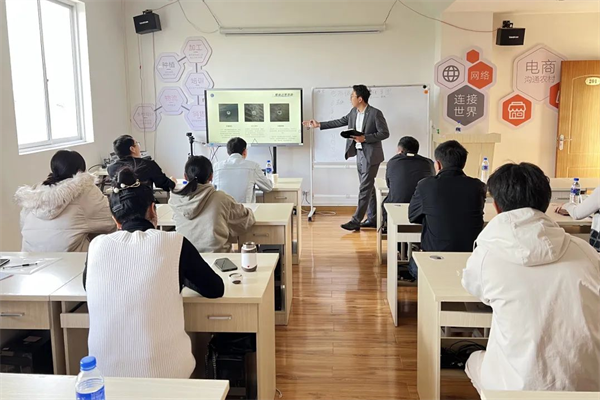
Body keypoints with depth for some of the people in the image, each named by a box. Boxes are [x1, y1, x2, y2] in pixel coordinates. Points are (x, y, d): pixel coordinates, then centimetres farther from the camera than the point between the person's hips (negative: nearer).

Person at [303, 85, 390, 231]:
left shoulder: (375, 113, -15)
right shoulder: (353, 112, 7)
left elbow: (385, 133, -14)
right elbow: (340, 122, 17)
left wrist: (364, 138, -21)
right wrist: (319, 125, 16)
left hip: (371, 155, -8)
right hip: (359, 153, 8)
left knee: (365, 188, -6)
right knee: (368, 187, 12)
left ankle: (356, 221, -4)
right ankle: (372, 219, 20)